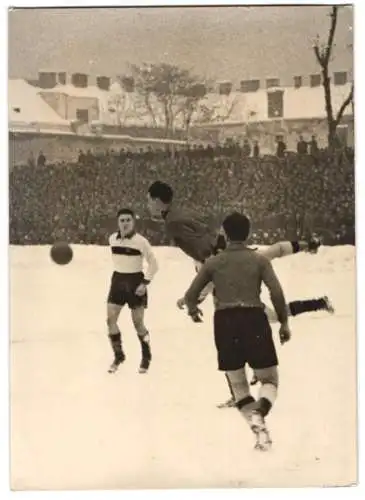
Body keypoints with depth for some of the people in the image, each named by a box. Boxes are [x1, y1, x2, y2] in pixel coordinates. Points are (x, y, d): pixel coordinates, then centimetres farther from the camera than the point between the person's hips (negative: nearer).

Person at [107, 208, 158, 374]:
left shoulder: (141, 241, -15)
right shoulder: (112, 239, 0)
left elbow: (153, 264, -9)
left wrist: (145, 283, -15)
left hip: (135, 281, -5)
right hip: (118, 280, 5)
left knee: (138, 323, 2)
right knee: (110, 320, -3)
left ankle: (146, 357, 22)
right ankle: (118, 355, 12)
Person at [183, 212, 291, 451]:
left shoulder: (214, 262, 7)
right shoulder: (259, 260, 3)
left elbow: (191, 295, 9)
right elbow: (276, 292, -8)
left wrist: (193, 310, 31)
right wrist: (284, 322, 3)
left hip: (225, 322, 2)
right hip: (254, 319, -1)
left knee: (238, 384, 15)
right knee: (270, 380, 9)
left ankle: (259, 430, -1)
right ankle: (258, 413, -22)